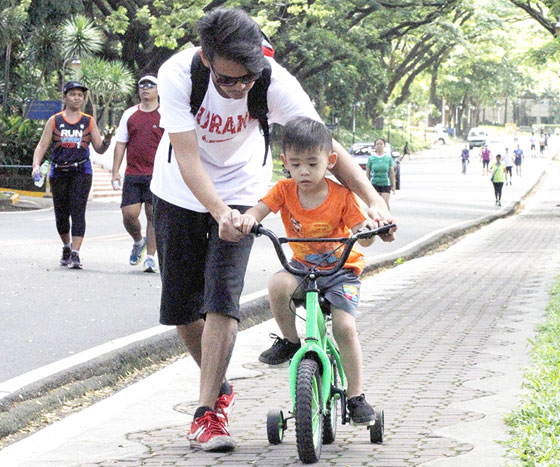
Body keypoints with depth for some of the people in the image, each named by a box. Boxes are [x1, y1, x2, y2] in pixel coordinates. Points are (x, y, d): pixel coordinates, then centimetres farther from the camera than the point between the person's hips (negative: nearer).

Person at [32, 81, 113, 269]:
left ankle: (75, 254, -17)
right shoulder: (54, 121, 6)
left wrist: (106, 141, -15)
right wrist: (36, 165, -13)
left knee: (77, 211, -14)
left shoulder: (89, 122, 8)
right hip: (58, 172, 1)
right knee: (61, 214, 9)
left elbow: (99, 148, 8)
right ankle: (66, 247, 33)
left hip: (81, 171, -1)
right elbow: (42, 146, 3)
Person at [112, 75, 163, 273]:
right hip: (132, 174, 3)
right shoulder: (129, 114, 12)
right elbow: (121, 144, 14)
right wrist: (115, 172, 7)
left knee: (153, 215, -4)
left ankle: (150, 257, 3)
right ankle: (138, 242, 25)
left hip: (157, 174, -3)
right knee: (129, 214, -3)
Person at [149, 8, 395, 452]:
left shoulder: (274, 82, -27)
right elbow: (187, 157, -32)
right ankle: (221, 388, 28)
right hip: (180, 194, 1)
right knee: (181, 306, 5)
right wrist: (219, 212, -48)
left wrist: (373, 199, -40)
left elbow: (326, 146, -27)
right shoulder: (176, 74, -29)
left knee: (221, 299, -17)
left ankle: (207, 412, -12)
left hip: (240, 193, -1)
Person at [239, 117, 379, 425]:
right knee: (278, 285, -32)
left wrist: (370, 230, -38)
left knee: (344, 327, -19)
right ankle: (290, 340, -6)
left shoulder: (342, 195, -13)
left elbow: (363, 237, -15)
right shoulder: (285, 191, -6)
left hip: (342, 269, -2)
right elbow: (261, 209, -17)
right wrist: (249, 218, -41)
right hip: (303, 267, 2)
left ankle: (356, 397, -4)